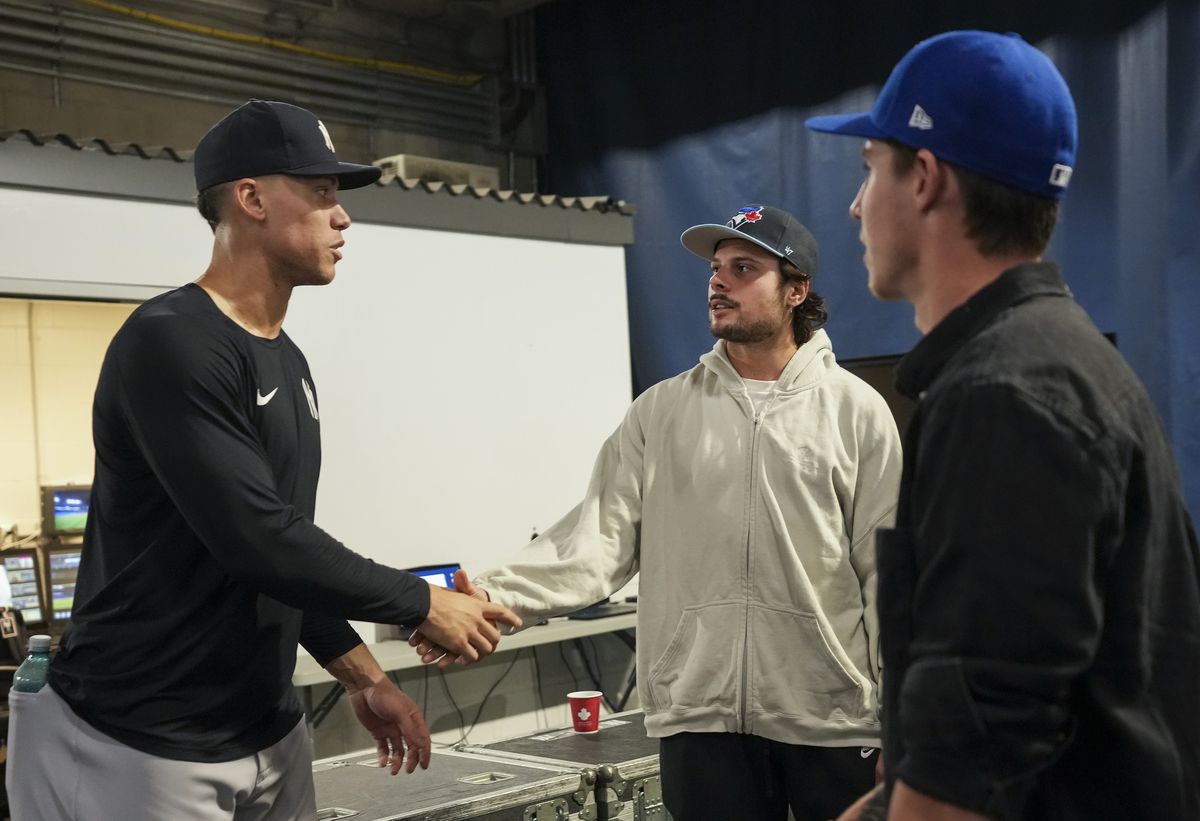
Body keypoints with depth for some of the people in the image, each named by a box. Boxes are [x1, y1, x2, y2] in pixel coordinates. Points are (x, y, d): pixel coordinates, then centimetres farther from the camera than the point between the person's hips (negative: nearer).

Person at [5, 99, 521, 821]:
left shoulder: (288, 362, 10)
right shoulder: (170, 344, -19)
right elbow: (258, 541, -25)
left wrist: (364, 678, 10)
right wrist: (426, 604, -15)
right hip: (141, 749, -8)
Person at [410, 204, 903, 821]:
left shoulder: (857, 411, 2)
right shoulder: (661, 412, 6)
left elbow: (886, 572, 0)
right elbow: (600, 534, -3)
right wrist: (498, 598, -19)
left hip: (830, 721, -1)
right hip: (701, 717, 1)